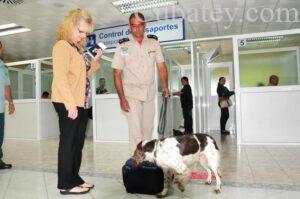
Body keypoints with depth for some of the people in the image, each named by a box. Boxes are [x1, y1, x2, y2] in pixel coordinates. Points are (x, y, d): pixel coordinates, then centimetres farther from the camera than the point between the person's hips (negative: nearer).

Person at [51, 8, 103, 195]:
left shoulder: (78, 48, 19)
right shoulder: (62, 46, -8)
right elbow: (60, 77, -18)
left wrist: (95, 60, 9)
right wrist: (70, 104, -23)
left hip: (81, 103, 9)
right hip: (67, 103, -9)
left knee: (78, 142, 12)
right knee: (68, 141, -3)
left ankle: (74, 178, 23)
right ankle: (65, 184, 8)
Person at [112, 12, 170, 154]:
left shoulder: (153, 42, 3)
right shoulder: (123, 46, -5)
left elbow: (161, 65, 4)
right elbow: (117, 74, -6)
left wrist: (165, 86, -11)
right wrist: (122, 98, -12)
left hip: (150, 92, 3)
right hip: (131, 93, -3)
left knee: (148, 129, 12)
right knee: (135, 132, -7)